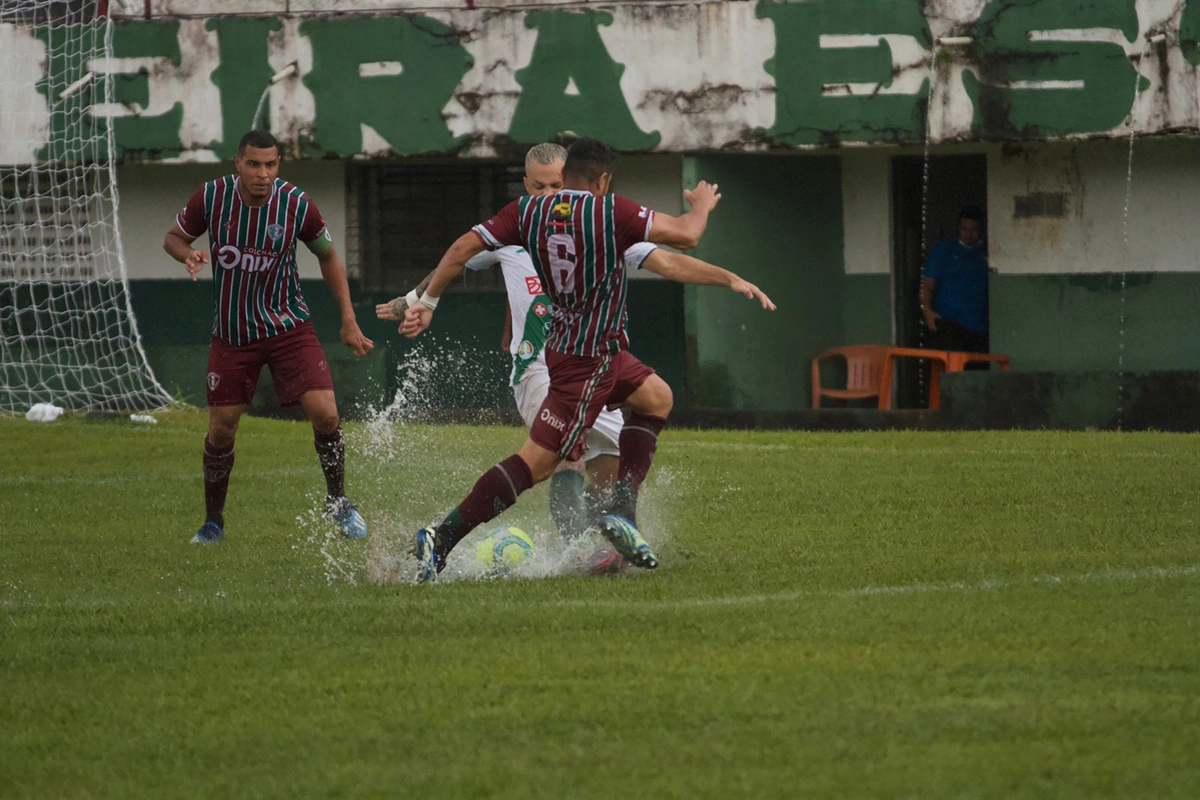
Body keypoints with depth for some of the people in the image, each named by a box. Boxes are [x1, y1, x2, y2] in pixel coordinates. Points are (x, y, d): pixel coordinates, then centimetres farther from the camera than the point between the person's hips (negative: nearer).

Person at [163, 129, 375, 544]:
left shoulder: (296, 204, -14)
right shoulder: (212, 197, -13)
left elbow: (328, 256, 3)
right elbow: (174, 237, 5)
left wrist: (349, 322, 0)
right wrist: (190, 255, -20)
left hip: (288, 327, -1)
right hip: (231, 334, 1)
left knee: (325, 413, -14)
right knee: (221, 430, 2)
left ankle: (337, 501, 9)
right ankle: (213, 521, 23)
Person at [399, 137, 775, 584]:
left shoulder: (528, 211, 0)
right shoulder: (611, 213, -17)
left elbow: (464, 248, -3)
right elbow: (686, 235, -13)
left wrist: (427, 303, 7)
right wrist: (702, 205, 10)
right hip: (587, 361, -9)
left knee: (657, 398, 24)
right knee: (537, 462, -8)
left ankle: (621, 511, 14)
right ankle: (442, 538, -14)